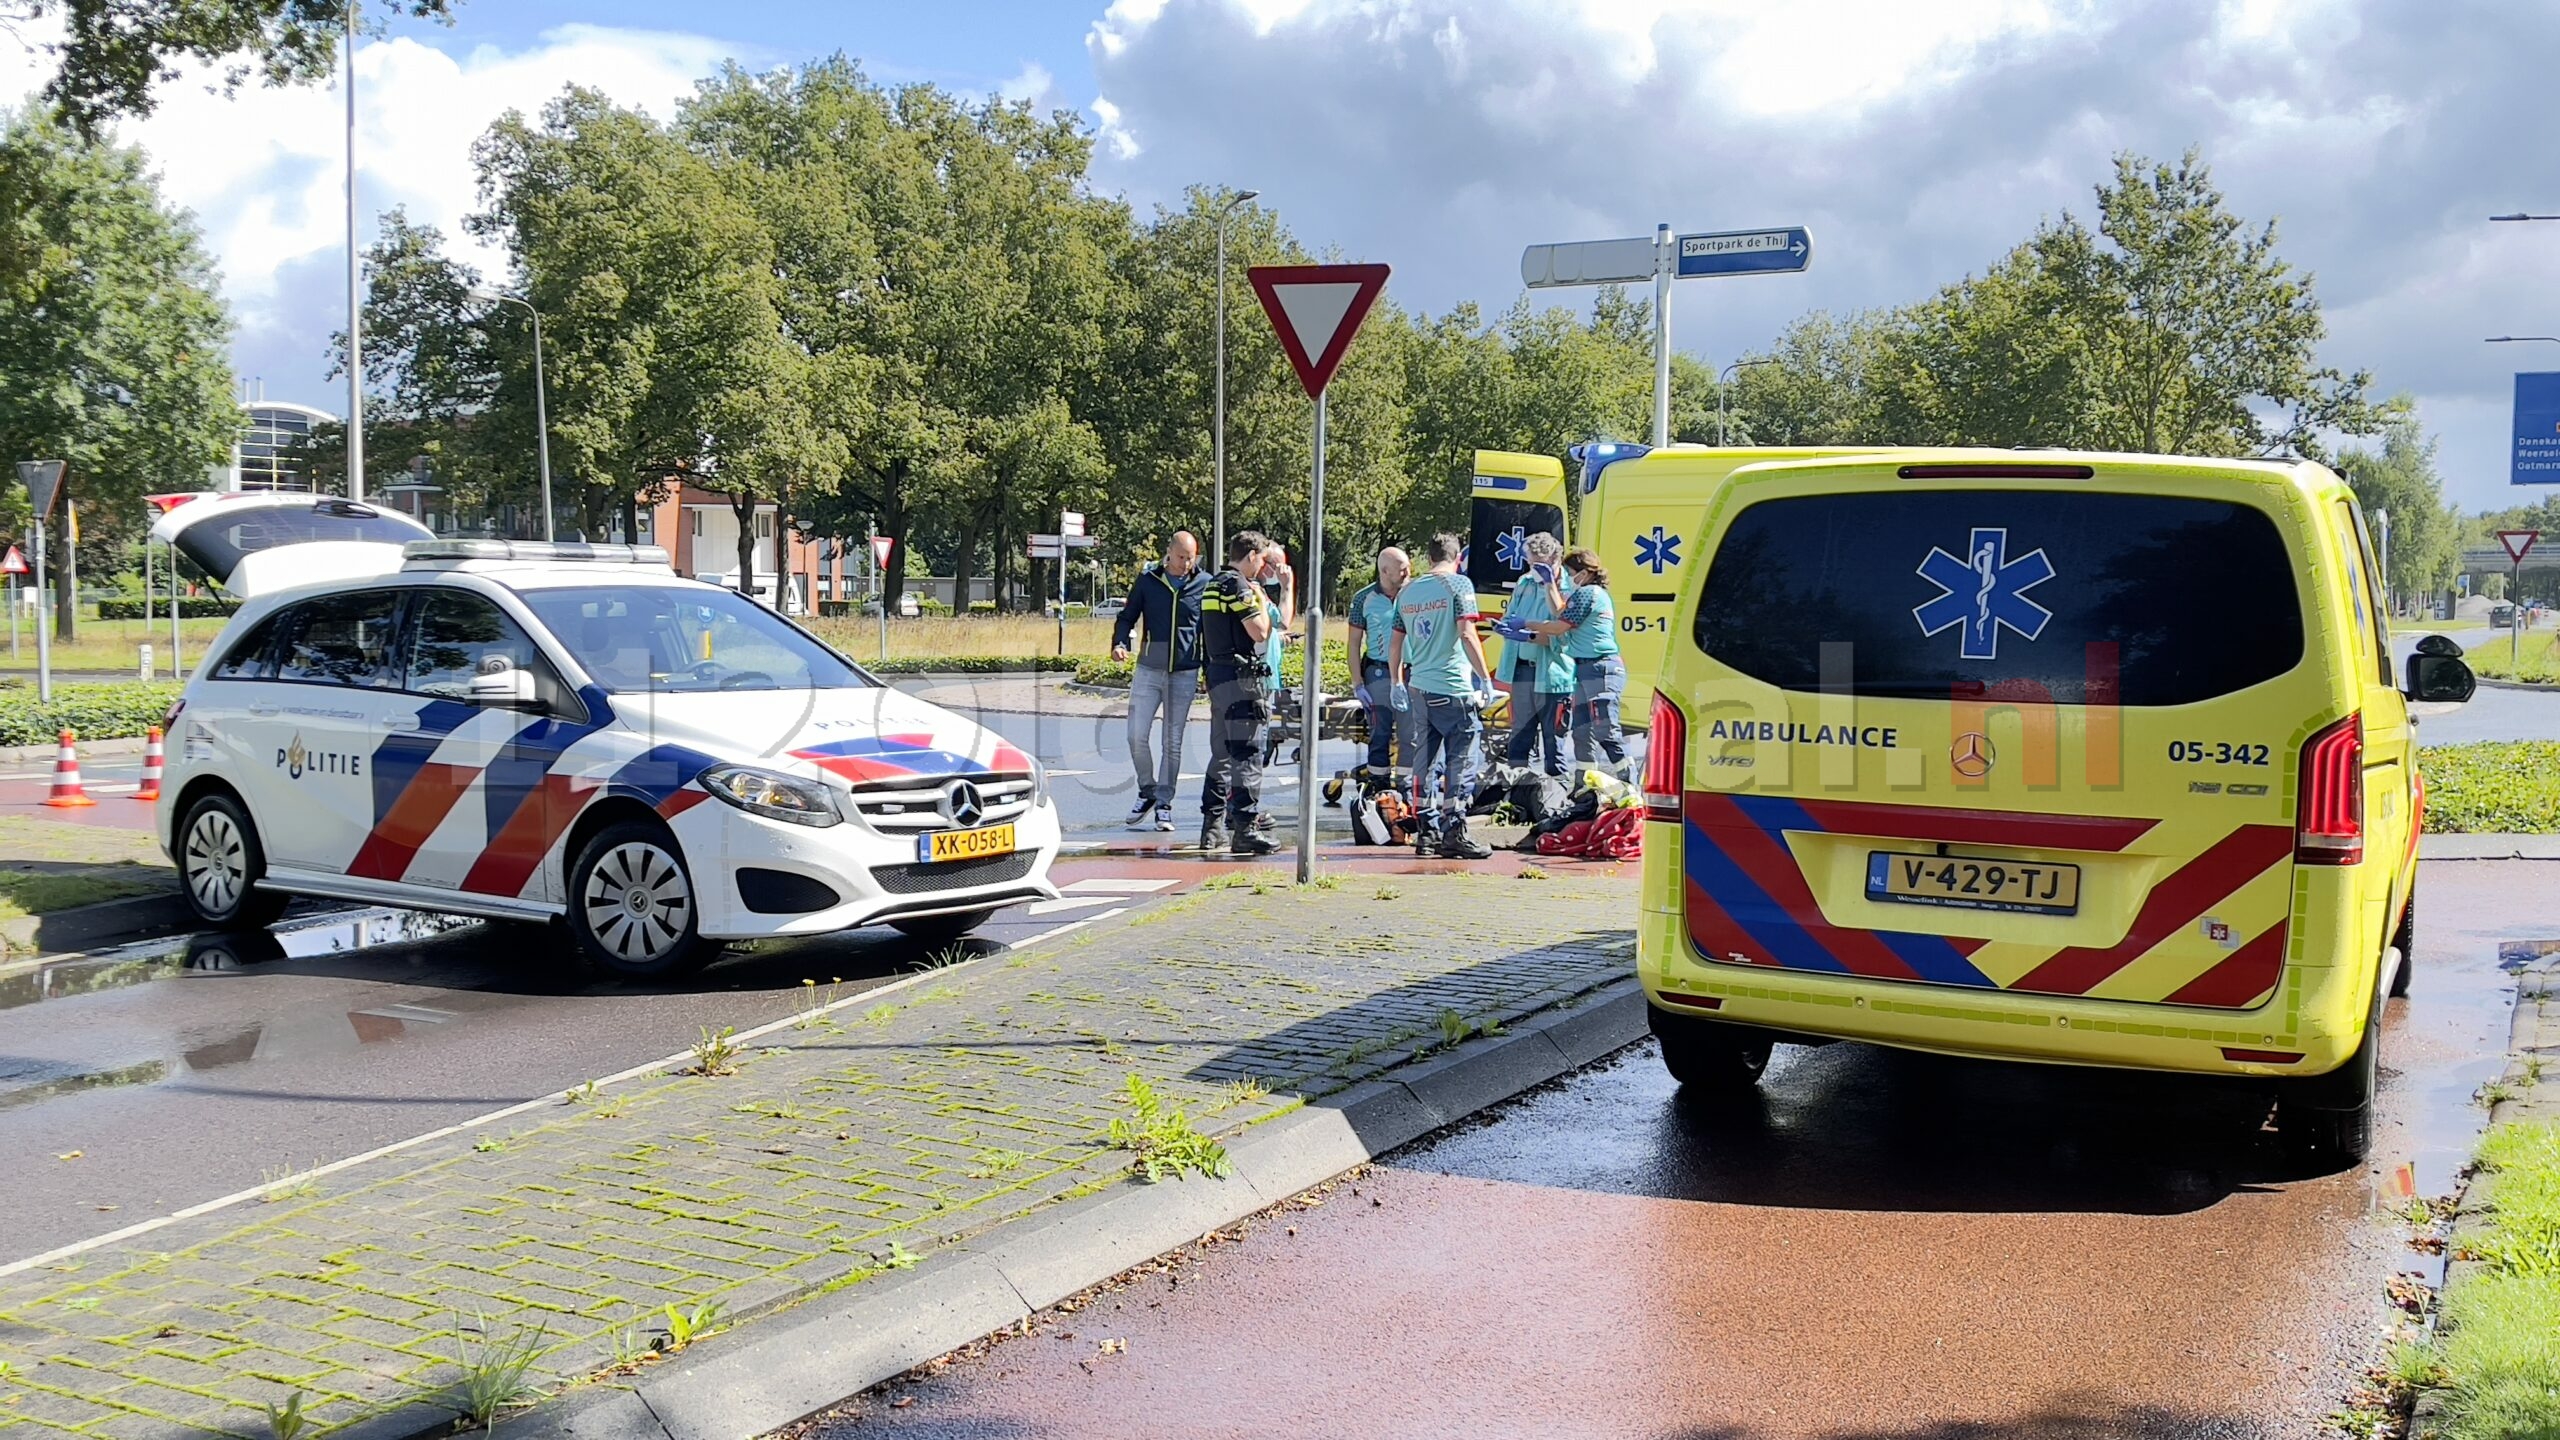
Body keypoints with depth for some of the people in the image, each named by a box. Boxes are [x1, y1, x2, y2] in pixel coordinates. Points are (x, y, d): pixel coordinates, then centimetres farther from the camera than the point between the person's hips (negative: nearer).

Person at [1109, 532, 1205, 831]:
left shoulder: (1204, 585, 2)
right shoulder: (1148, 580, 3)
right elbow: (1128, 616, 9)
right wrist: (1120, 643, -10)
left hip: (1184, 674, -1)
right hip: (1148, 670, 1)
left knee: (1173, 742, 3)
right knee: (1136, 735, -5)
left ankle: (1164, 803, 11)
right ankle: (1147, 791, 16)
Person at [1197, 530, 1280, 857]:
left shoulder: (1214, 586, 17)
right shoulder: (1239, 586, -12)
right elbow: (1259, 632, -18)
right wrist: (1262, 602, -4)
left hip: (1217, 677, 10)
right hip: (1241, 680, -10)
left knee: (1221, 756, 15)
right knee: (1247, 756, -9)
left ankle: (1213, 828, 19)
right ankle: (1243, 829, -11)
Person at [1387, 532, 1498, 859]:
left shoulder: (1408, 590, 12)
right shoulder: (1458, 584, -6)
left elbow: (1395, 642, 17)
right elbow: (1467, 635, -16)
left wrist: (1396, 682, 26)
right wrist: (1485, 677, -11)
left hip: (1419, 686, 6)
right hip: (1453, 687, -6)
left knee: (1425, 760, 12)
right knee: (1461, 762, -2)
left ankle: (1426, 832, 16)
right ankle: (1454, 834, -4)